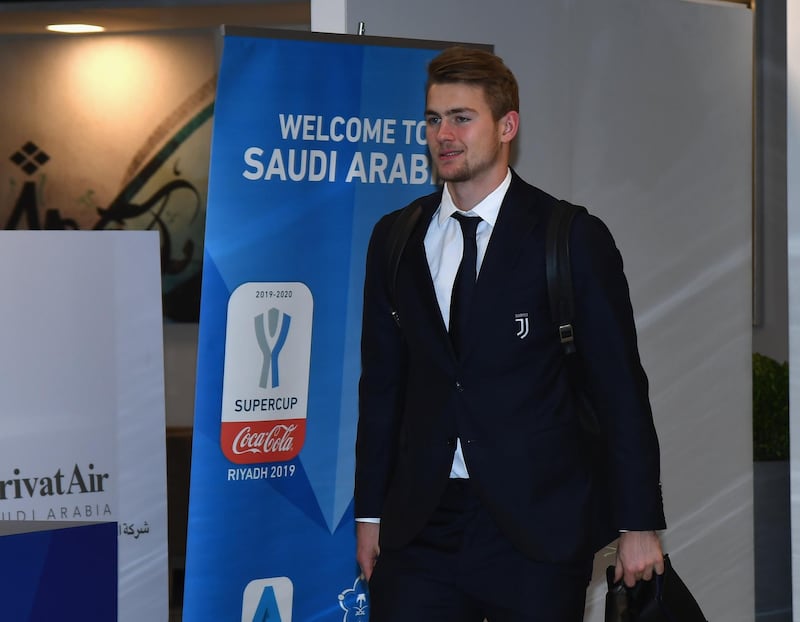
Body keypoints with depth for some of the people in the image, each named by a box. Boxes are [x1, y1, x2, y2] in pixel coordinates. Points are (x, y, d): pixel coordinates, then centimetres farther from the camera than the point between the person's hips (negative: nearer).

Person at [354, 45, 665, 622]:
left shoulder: (574, 239, -3)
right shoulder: (394, 239, 10)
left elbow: (620, 389, -2)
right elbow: (381, 383, 14)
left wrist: (639, 525, -3)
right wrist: (370, 511, 10)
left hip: (538, 529, -3)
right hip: (421, 526, 3)